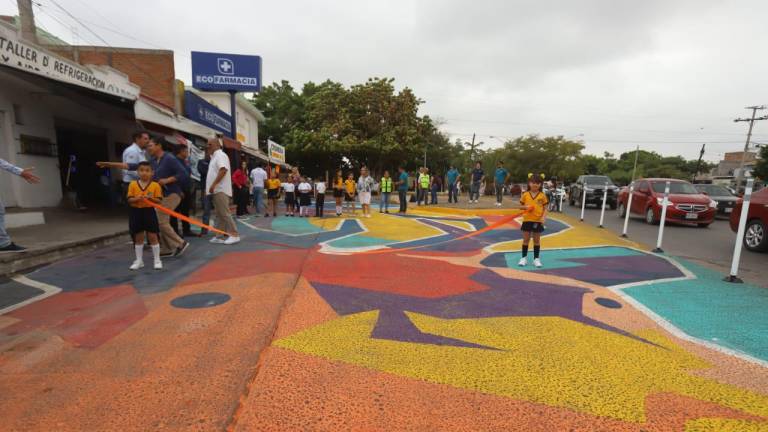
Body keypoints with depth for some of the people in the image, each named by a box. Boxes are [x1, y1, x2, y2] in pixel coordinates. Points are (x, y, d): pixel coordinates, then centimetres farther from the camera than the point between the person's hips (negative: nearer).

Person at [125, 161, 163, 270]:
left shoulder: (155, 185, -4)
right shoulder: (133, 184, 0)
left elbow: (159, 201, -5)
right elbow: (129, 200, -1)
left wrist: (151, 198, -23)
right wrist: (137, 199, -21)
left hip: (149, 212, -2)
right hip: (136, 212, 2)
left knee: (153, 236, 2)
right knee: (138, 237, 11)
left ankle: (157, 260, 13)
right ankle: (139, 260, 23)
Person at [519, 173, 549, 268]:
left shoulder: (542, 195, -2)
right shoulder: (525, 194, -1)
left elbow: (545, 208, 0)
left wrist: (544, 217, -14)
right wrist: (525, 207, -16)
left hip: (538, 221, 0)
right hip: (527, 220, 0)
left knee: (537, 240, 10)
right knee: (526, 239, 8)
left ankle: (536, 259, 20)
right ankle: (524, 258, 19)